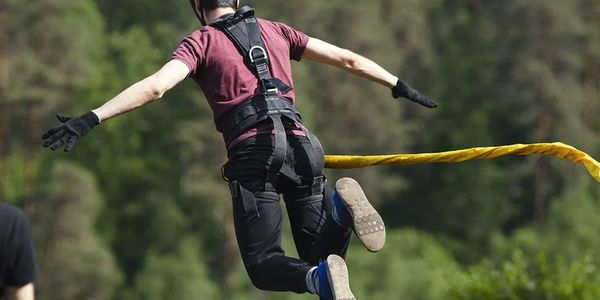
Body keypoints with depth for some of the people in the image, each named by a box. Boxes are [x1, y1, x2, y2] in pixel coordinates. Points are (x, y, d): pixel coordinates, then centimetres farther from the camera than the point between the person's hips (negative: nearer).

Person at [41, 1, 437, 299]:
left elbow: (155, 86, -8)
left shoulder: (201, 42, 8)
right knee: (321, 257, 11)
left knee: (264, 266, 3)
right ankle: (338, 206, -24)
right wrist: (399, 86, 37)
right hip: (300, 145, 3)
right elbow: (348, 59, 24)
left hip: (253, 152, -3)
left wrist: (90, 119, -13)